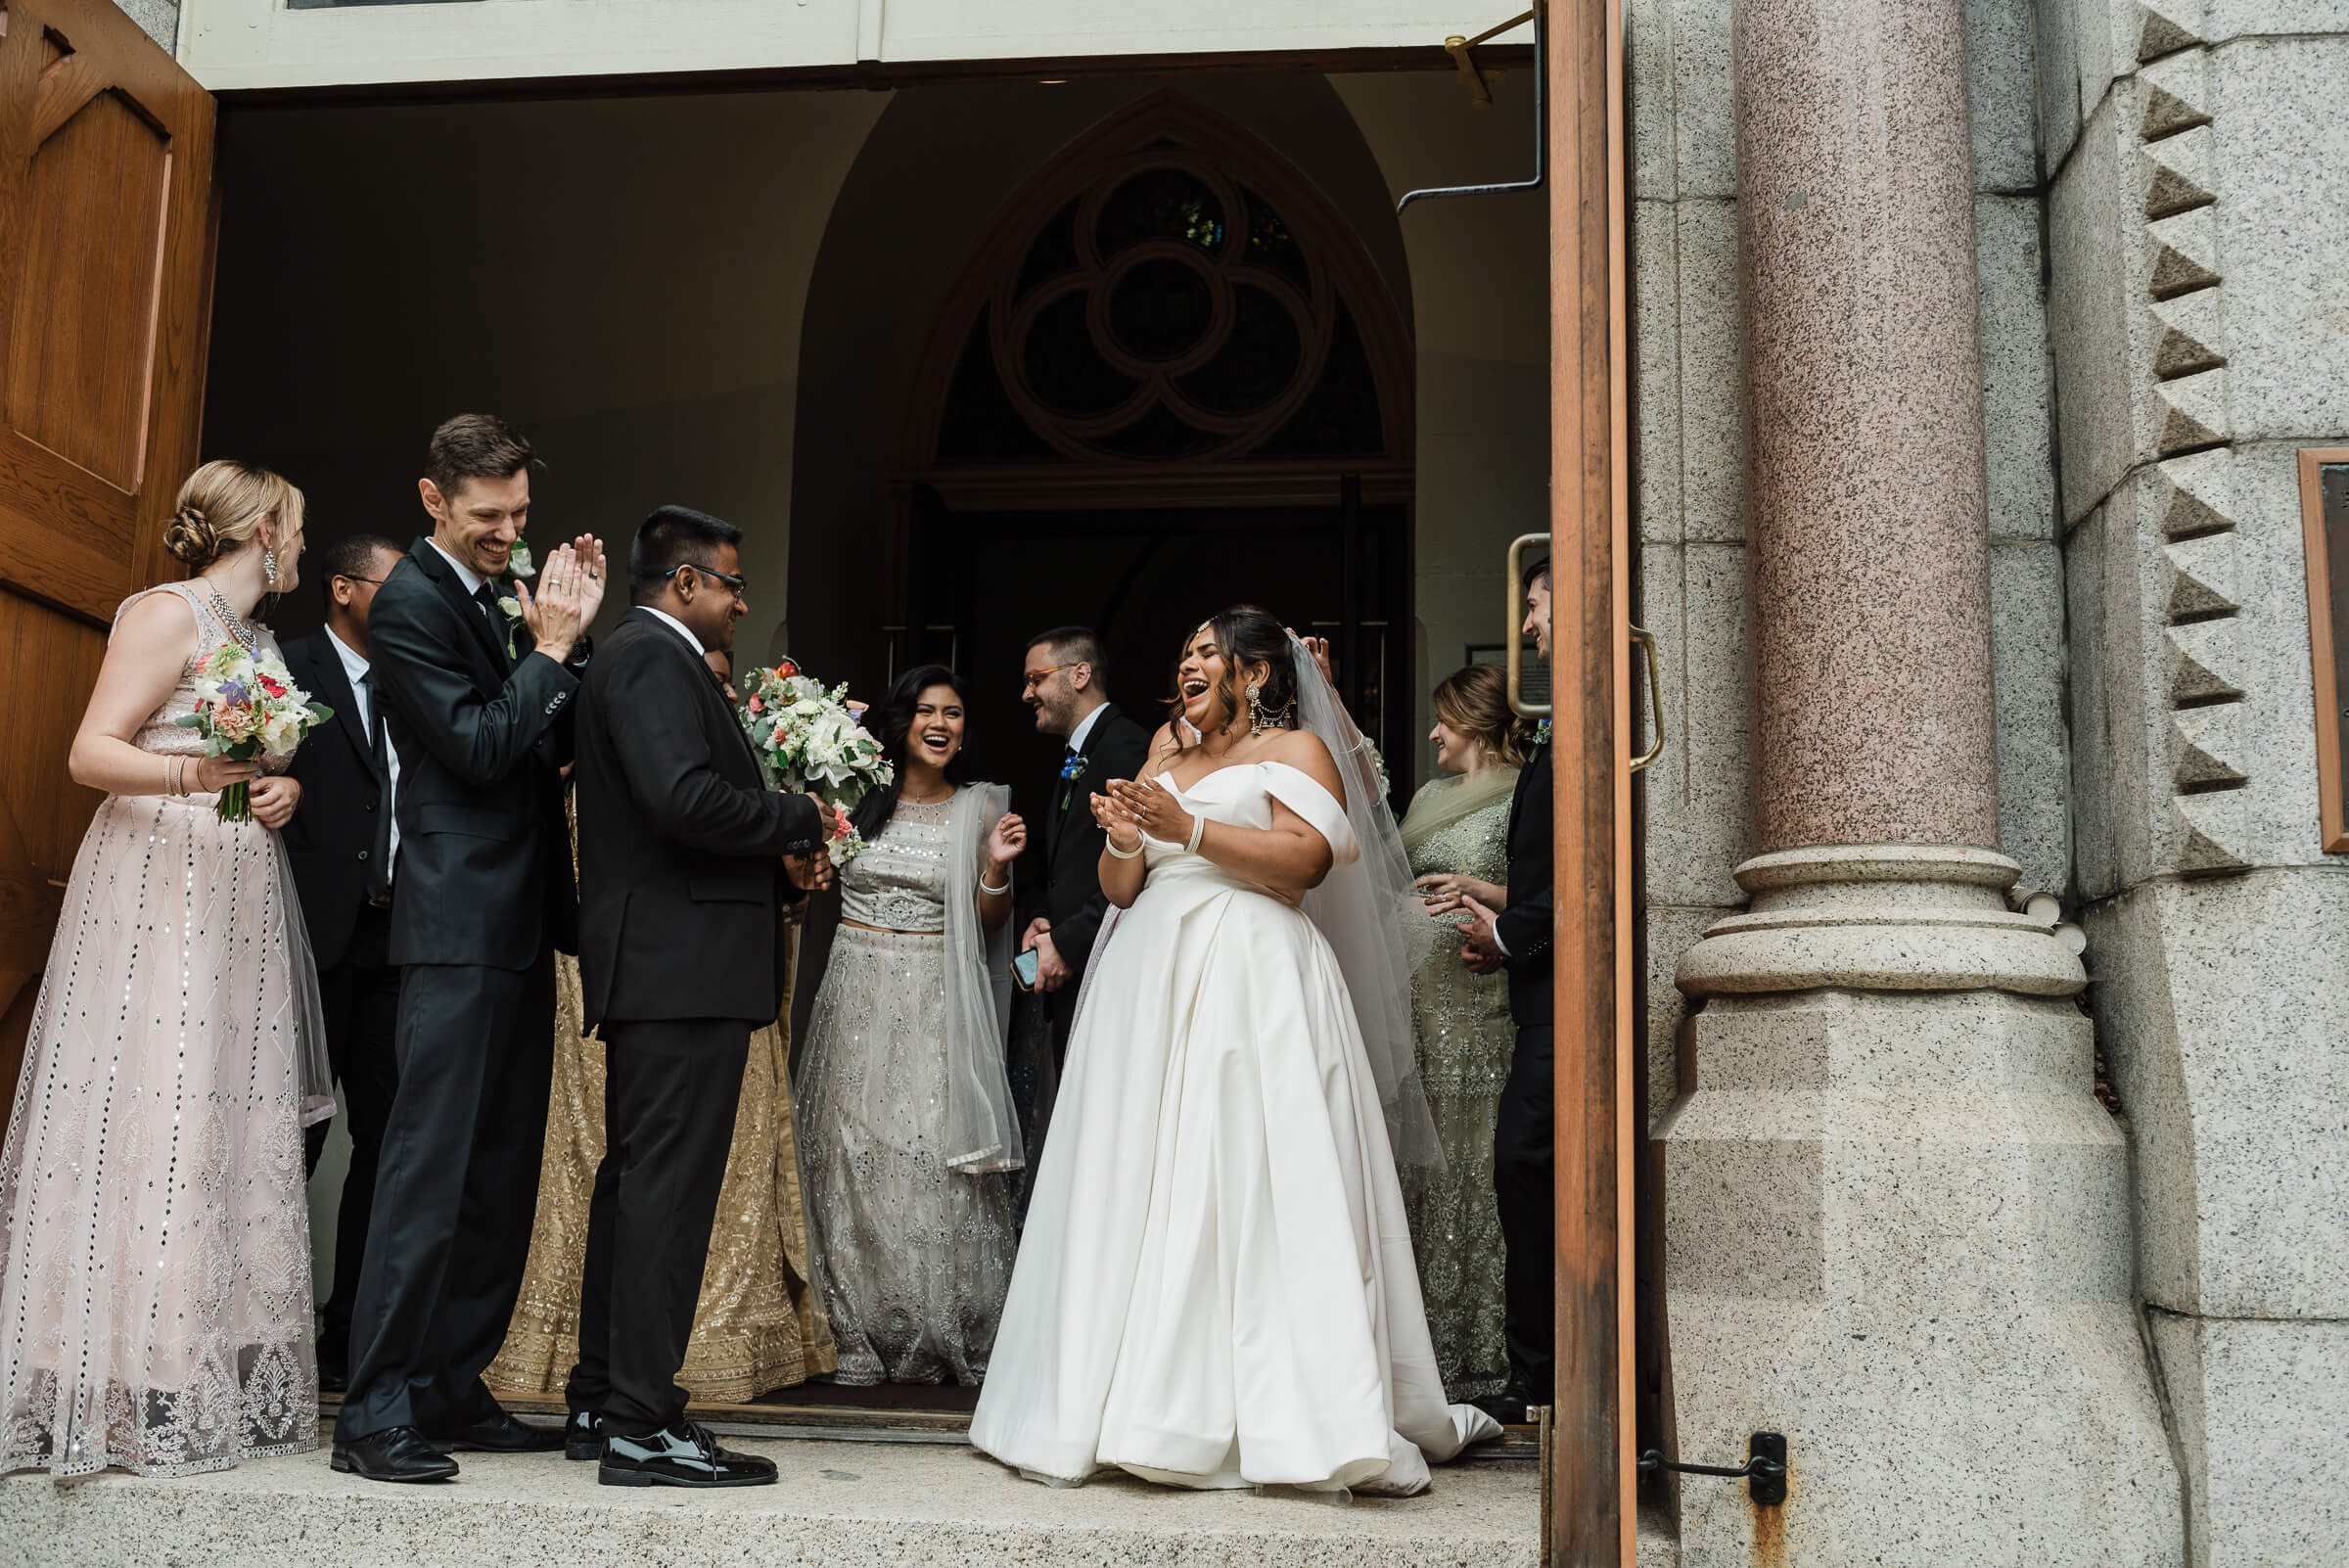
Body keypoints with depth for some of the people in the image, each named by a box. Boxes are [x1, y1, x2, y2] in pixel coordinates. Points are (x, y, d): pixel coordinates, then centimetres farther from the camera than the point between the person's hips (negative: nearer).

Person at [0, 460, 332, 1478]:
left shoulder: (263, 642, 20)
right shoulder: (168, 613, -4)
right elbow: (92, 753, -11)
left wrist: (284, 792, 6)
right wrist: (189, 774, -28)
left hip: (238, 904, 8)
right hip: (157, 892, -8)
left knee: (234, 1128, 2)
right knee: (146, 1121, -11)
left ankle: (213, 1387, 3)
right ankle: (125, 1394, -8)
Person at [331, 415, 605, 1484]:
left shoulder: (500, 595, 16)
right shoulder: (411, 603, -9)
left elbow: (555, 743, 15)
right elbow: (481, 748, -17)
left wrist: (573, 631, 4)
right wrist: (550, 646, -11)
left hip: (519, 923, 9)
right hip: (461, 923, -9)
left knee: (501, 1169, 11)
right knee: (430, 1164, -8)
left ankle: (453, 1388, 19)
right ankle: (374, 1413, -2)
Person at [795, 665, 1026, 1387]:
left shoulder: (979, 809, 6)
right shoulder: (856, 799, 6)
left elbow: (988, 922, 7)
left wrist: (996, 867, -10)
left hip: (936, 1008, -1)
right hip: (859, 1001, 1)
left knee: (939, 1163, -5)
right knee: (858, 1163, 2)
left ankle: (952, 1339, 5)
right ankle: (865, 1339, 10)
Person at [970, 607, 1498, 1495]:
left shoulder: (1296, 749, 9)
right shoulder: (1164, 755, 25)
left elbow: (1306, 857, -9)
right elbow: (1119, 890, 19)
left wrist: (1189, 830, -14)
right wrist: (1124, 843, -3)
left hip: (1255, 986, -5)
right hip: (1152, 982, 6)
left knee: (1260, 1186, -12)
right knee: (1142, 1185, -2)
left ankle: (1300, 1414, -10)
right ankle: (1142, 1403, 0)